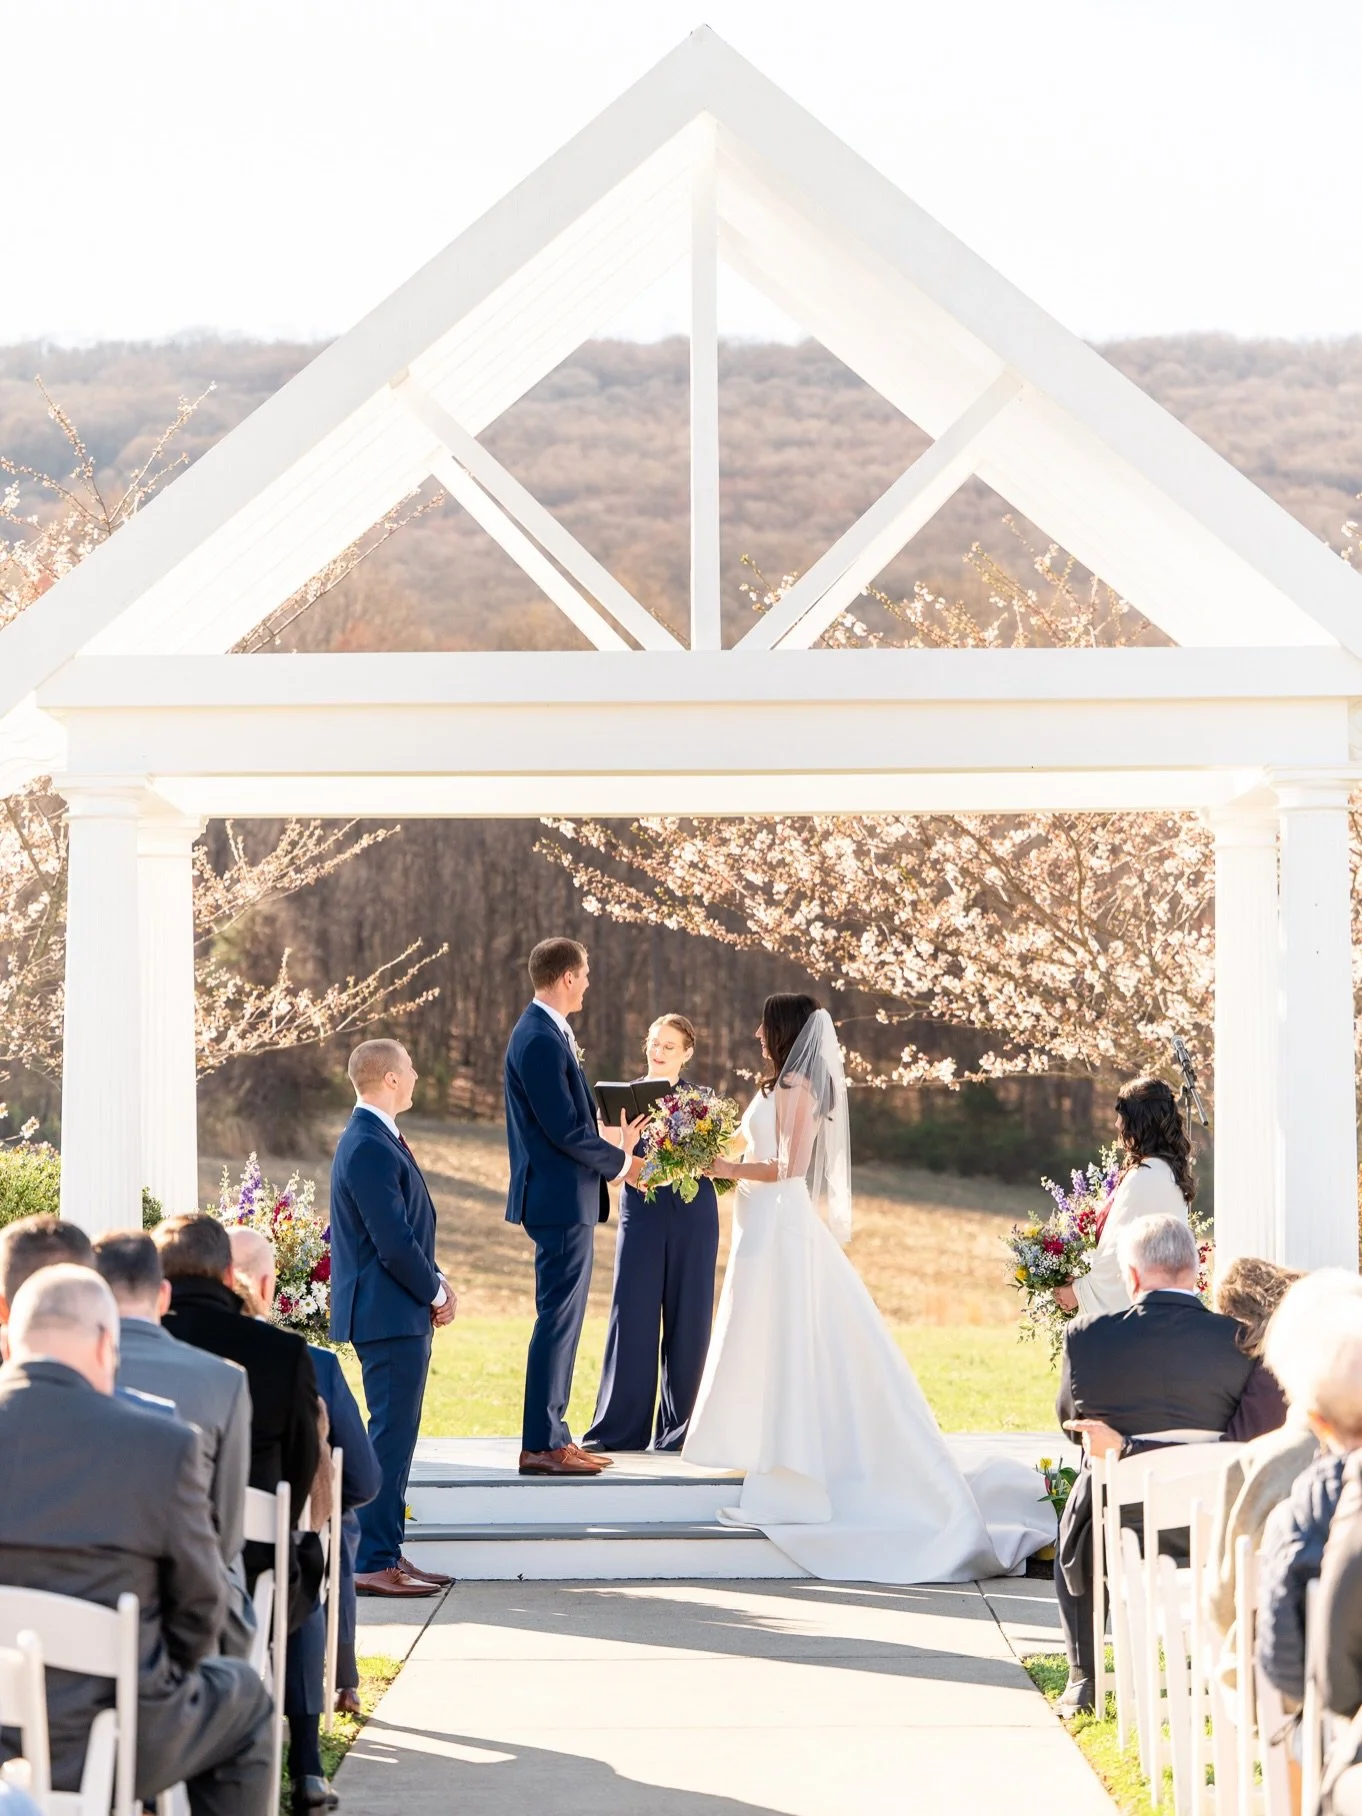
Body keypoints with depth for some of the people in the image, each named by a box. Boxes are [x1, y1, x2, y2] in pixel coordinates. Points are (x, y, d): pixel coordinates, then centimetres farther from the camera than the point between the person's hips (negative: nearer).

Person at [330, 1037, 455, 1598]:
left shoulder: (374, 1139, 15)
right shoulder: (370, 1148, -19)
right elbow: (394, 1243, -22)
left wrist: (436, 1280, 8)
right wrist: (435, 1293, -9)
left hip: (402, 1314, 11)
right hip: (389, 1315, -11)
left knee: (396, 1434, 14)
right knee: (391, 1436, -8)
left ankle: (387, 1552, 20)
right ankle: (374, 1564, -5)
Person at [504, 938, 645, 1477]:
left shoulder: (546, 1033, 15)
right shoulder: (540, 1041, -18)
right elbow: (565, 1131, -20)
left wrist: (614, 1147, 11)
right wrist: (621, 1162, -8)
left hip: (565, 1199, 11)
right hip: (561, 1199, -11)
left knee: (563, 1320, 14)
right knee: (558, 1319, -7)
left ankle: (553, 1435, 19)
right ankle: (540, 1445, -4)